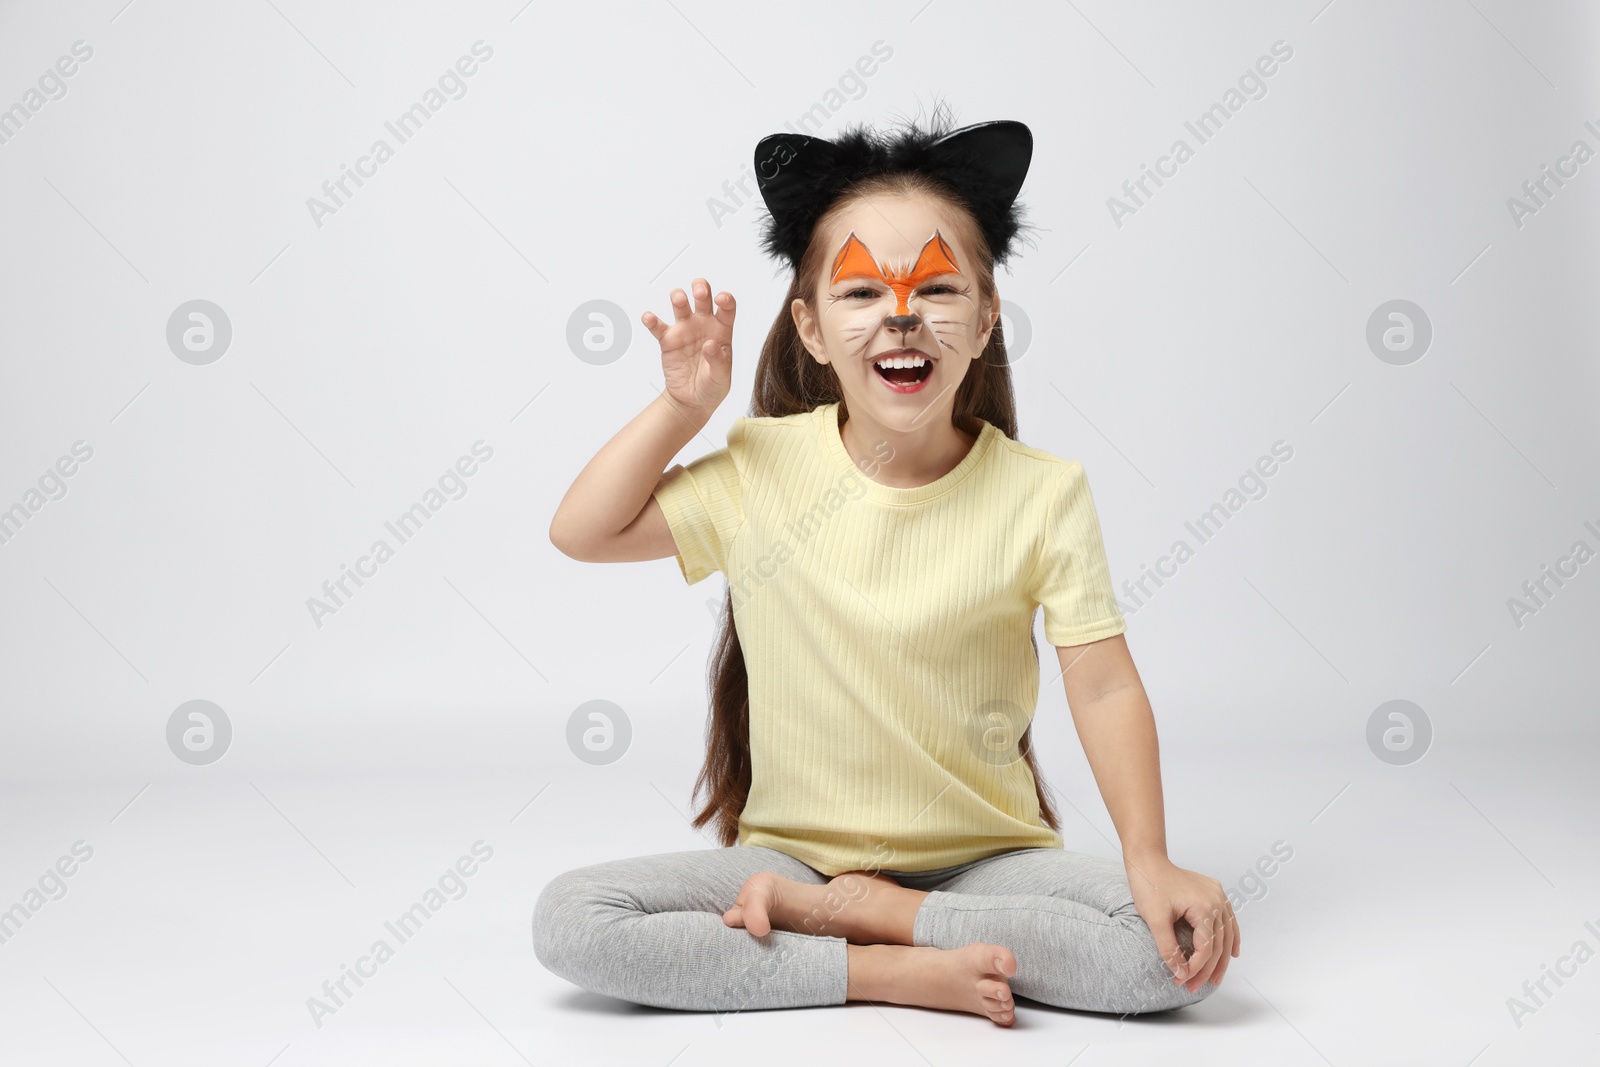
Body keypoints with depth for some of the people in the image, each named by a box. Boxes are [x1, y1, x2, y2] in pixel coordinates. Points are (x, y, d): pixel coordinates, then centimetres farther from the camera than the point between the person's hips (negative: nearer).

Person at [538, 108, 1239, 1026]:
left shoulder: (1041, 493, -9)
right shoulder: (764, 468, -4)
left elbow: (1105, 685, -10)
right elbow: (582, 532, 4)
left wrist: (1151, 860, -21)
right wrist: (683, 406, -6)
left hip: (984, 858, 0)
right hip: (790, 849, 1)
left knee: (1182, 949, -26)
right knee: (569, 920, -22)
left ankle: (861, 913, -11)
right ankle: (896, 969, -18)